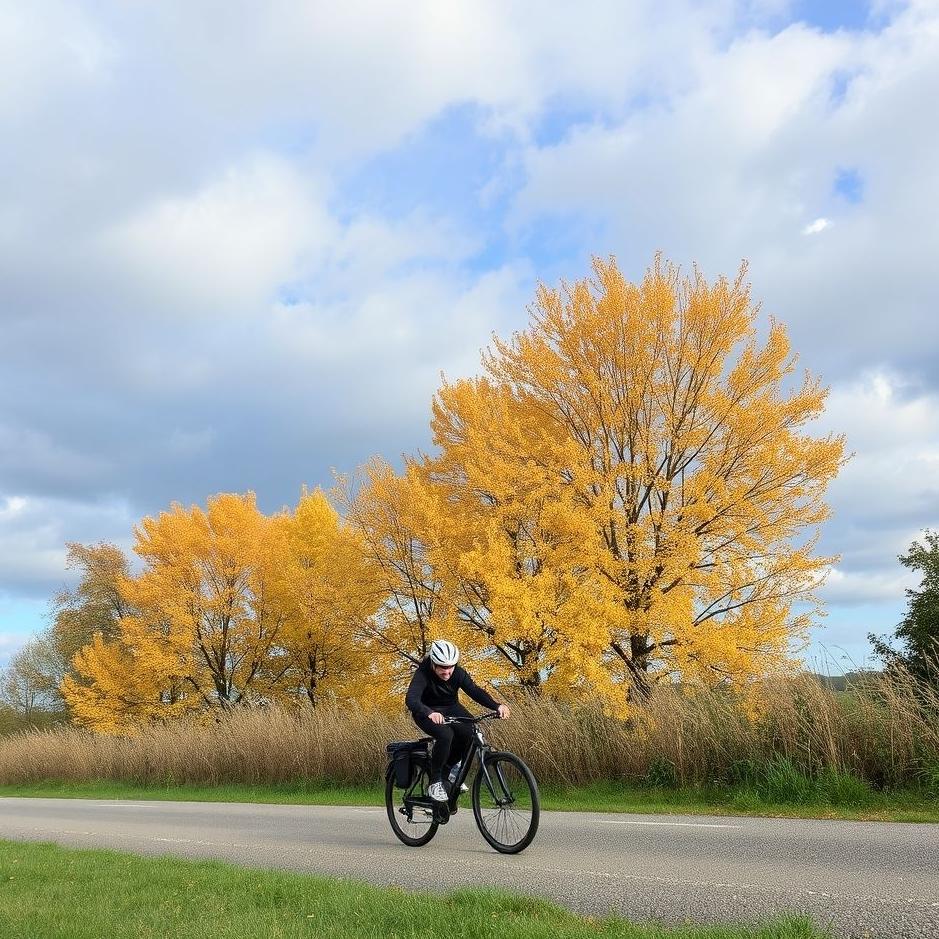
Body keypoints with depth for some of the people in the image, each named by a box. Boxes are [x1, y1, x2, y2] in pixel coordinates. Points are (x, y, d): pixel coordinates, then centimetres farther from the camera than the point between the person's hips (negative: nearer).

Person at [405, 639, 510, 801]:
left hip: (451, 708, 5)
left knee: (471, 732, -24)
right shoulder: (422, 674, -28)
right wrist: (430, 713, -62)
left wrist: (497, 706, -40)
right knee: (446, 735, -34)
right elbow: (411, 699, -43)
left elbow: (475, 691, -23)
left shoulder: (458, 673, -15)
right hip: (427, 712, -4)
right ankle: (435, 782, -15)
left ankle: (448, 768, 1)